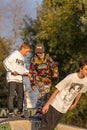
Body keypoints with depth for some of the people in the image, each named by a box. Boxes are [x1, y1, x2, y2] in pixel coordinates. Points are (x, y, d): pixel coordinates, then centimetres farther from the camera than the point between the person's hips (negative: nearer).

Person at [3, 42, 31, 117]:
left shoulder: (22, 57, 19)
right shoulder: (14, 54, -5)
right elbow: (6, 62, -13)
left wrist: (27, 72, 7)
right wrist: (12, 71, -18)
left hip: (19, 79, 8)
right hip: (12, 78, -8)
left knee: (21, 95, 7)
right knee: (11, 95, -10)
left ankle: (20, 111, 15)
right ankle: (11, 112, -11)